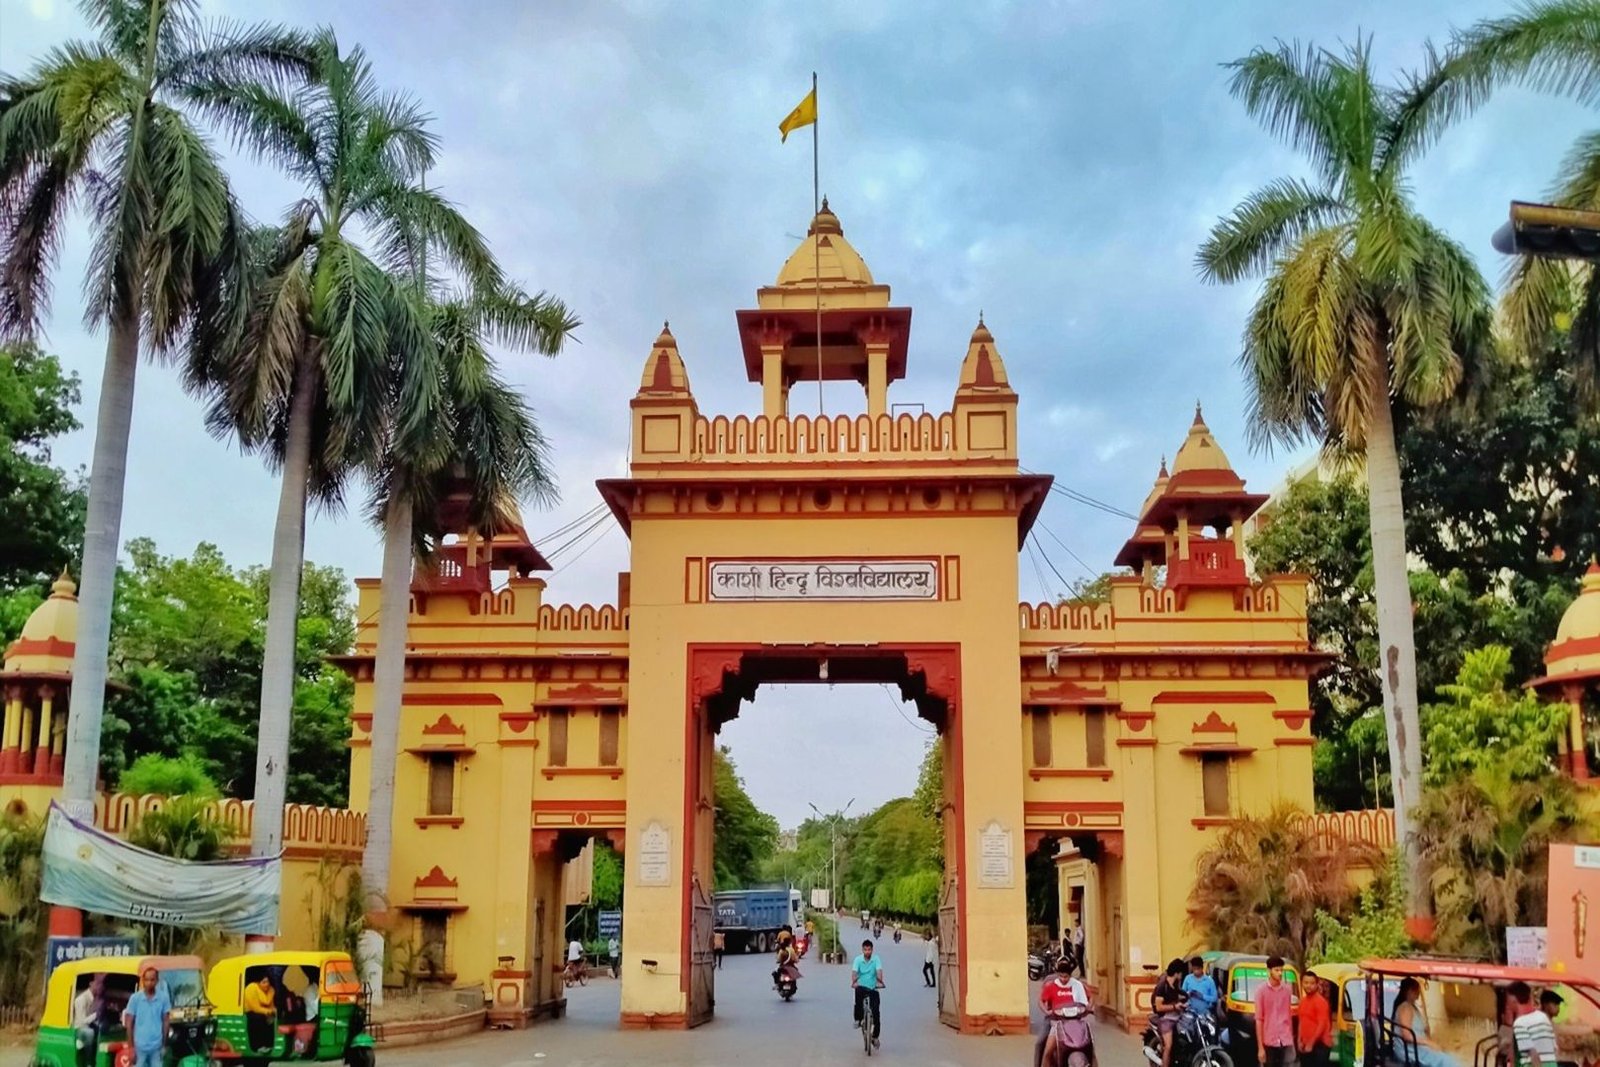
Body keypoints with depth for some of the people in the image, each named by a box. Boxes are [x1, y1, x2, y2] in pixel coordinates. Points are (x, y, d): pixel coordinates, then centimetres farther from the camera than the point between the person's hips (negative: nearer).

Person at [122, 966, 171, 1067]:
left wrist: (164, 1045, 2)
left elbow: (165, 1022, 3)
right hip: (139, 1046, -1)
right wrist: (131, 1047, -4)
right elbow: (129, 1024, -2)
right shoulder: (135, 998, -6)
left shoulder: (164, 998, -3)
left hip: (156, 1046, 1)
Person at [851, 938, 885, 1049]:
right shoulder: (858, 959, -7)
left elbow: (879, 971, -21)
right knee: (858, 991, -36)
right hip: (861, 987, -1)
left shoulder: (876, 959, -6)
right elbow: (854, 972, -20)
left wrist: (880, 981, -40)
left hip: (873, 989, 1)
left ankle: (875, 1036, 16)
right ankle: (858, 1019, -17)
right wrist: (854, 981, -40)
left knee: (876, 1012, -5)